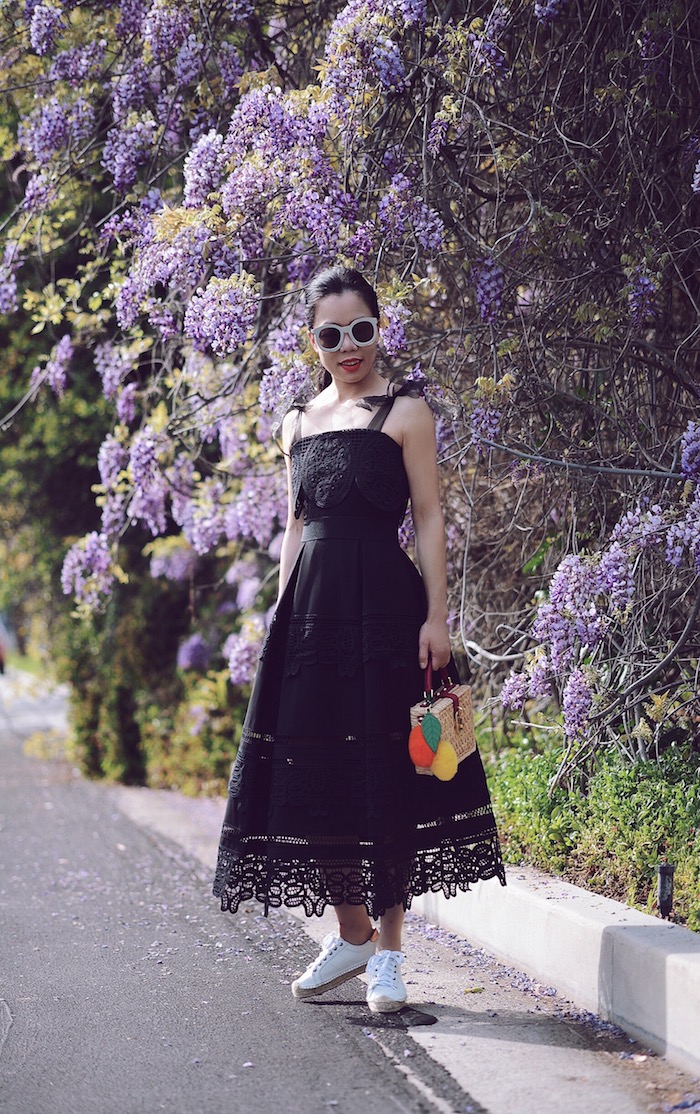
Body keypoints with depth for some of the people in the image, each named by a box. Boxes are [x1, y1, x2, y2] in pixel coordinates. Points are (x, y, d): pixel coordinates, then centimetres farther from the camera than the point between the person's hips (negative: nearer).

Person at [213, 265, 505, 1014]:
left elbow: (429, 517, -3)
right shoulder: (299, 423, 16)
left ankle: (387, 950, 7)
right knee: (314, 769, 6)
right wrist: (280, 613, 12)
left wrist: (436, 617, -11)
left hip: (383, 607, -5)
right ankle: (351, 933, 21)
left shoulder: (404, 412, 1)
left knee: (383, 768, -3)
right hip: (310, 608, 5)